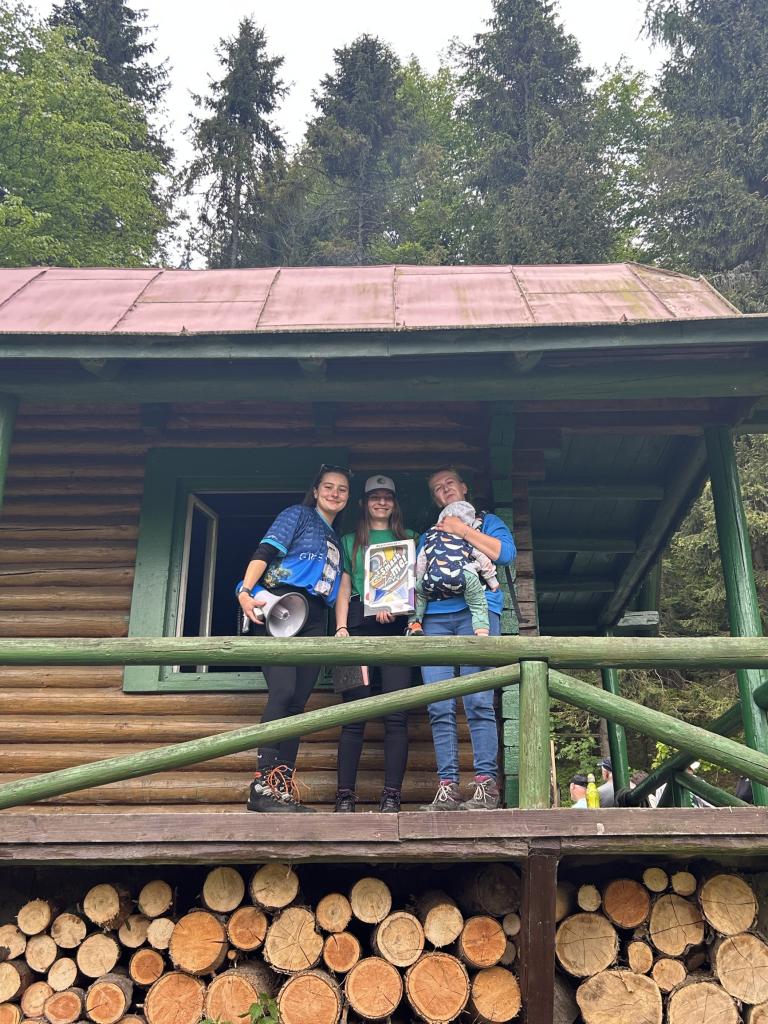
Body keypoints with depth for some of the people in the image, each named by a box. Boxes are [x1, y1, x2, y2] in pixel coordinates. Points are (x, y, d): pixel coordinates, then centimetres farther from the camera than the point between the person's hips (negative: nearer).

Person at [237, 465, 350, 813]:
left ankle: (283, 787, 0)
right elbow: (265, 551, -5)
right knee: (283, 691, -19)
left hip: (314, 619, 7)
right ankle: (264, 783, -20)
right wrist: (246, 592, -20)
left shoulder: (336, 540, 28)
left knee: (297, 702, 0)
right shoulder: (298, 515, 9)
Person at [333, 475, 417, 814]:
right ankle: (345, 797, -7)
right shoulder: (350, 541, 23)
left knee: (396, 715, -9)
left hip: (397, 625, 0)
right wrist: (341, 628, 0)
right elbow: (344, 588, 15)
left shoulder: (409, 538, 21)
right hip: (358, 623, 0)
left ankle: (391, 797, -9)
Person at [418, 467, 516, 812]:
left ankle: (487, 785, -15)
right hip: (434, 618, 4)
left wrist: (464, 530, -1)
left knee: (478, 702, -15)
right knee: (439, 708, -8)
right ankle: (447, 788, -8)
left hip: (476, 611, -3)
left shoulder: (487, 521, 21)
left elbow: (505, 553, 1)